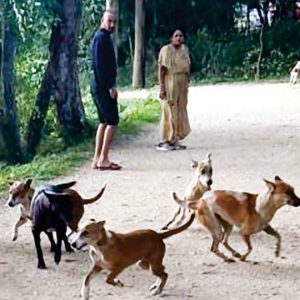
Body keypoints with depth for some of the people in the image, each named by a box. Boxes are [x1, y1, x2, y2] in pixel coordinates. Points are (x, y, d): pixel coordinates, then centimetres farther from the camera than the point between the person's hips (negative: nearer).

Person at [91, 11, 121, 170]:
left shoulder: (104, 37, 19)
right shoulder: (102, 37, -12)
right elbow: (100, 64, -20)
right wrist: (110, 86, -21)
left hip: (101, 87, 10)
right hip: (104, 87, -10)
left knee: (104, 122, 12)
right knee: (112, 121, -8)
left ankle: (97, 159, 13)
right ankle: (103, 159, -8)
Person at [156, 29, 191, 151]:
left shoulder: (184, 49, 10)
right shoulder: (166, 50, -10)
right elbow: (161, 70, -14)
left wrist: (187, 85, 13)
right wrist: (162, 87, -19)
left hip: (182, 85, 7)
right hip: (170, 84, -7)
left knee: (180, 113, 9)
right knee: (169, 113, -6)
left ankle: (175, 140, 17)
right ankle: (164, 142, -1)